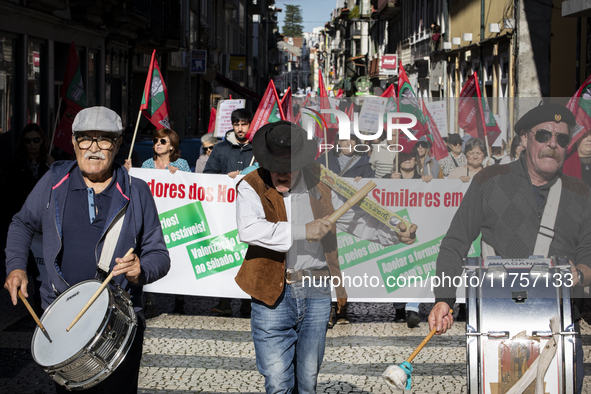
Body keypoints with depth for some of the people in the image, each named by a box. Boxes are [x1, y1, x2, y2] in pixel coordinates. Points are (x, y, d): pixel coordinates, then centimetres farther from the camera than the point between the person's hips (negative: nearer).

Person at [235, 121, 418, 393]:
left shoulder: (318, 186, 10)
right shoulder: (251, 187, -3)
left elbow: (353, 219, 21)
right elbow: (248, 229, -22)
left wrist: (396, 235, 9)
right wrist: (302, 231, -20)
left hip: (317, 294, 4)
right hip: (273, 296, -4)